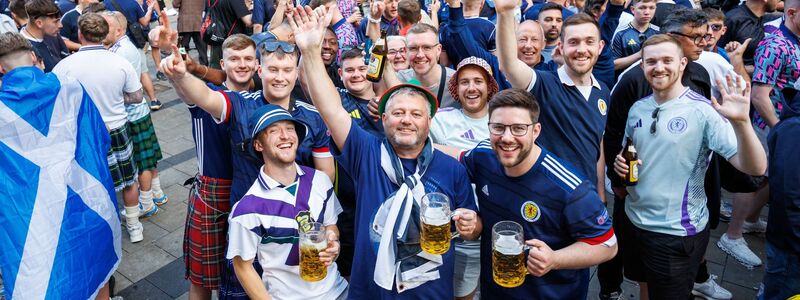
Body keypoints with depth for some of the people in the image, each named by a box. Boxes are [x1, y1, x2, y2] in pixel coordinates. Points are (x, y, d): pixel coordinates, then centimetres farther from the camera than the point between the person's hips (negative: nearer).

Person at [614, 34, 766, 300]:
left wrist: (741, 121, -39)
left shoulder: (703, 110, -16)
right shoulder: (637, 108, 1)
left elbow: (755, 168, -23)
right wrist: (621, 163, -7)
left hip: (677, 231, -5)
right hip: (634, 220, 5)